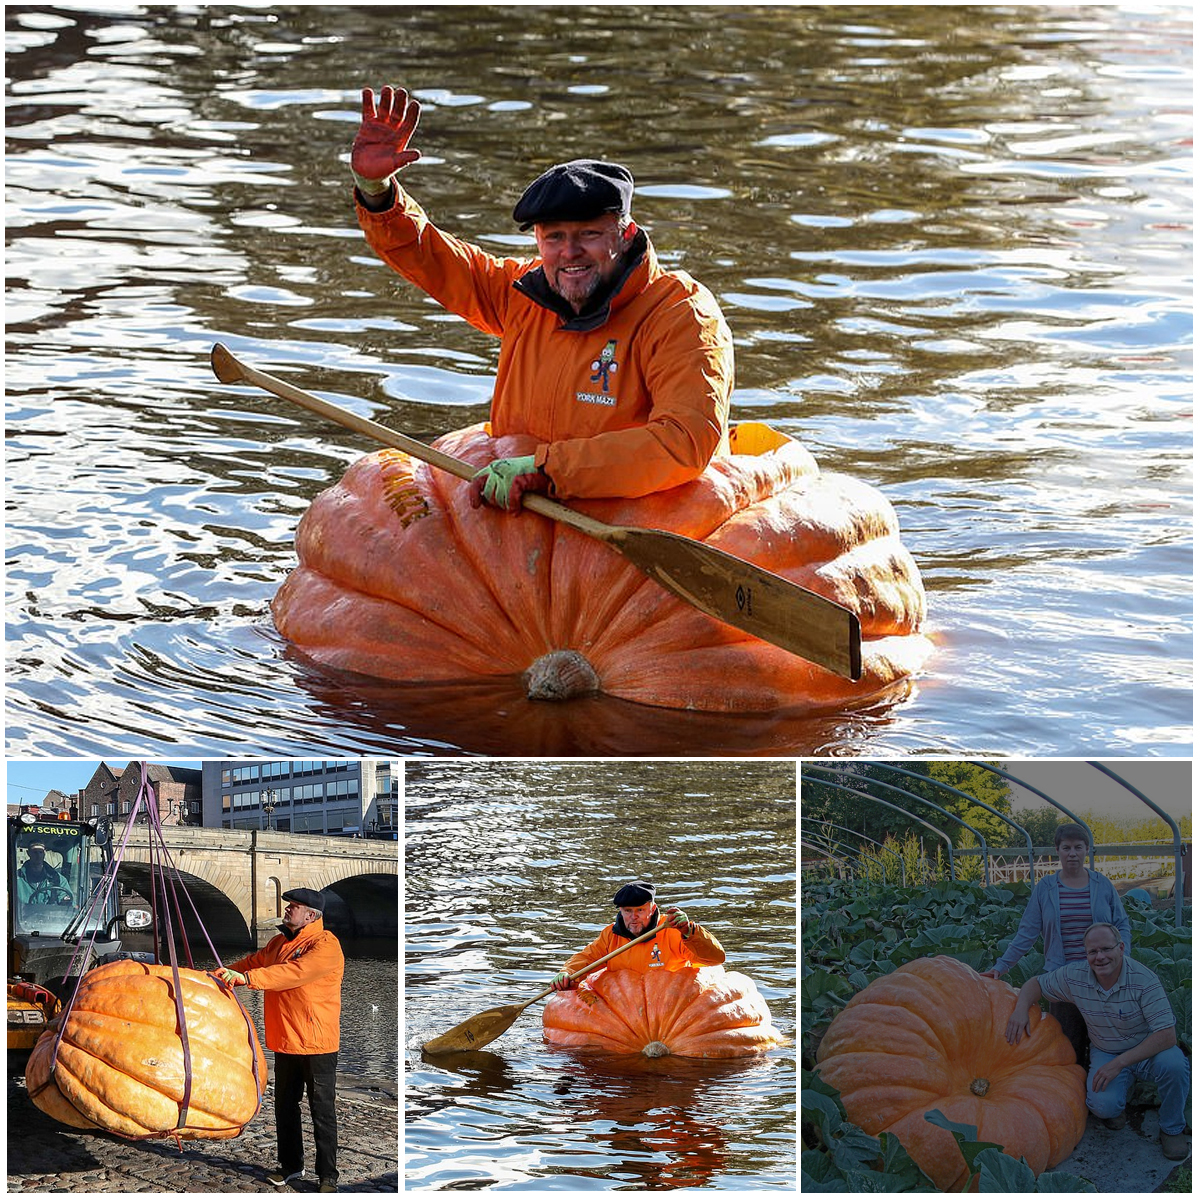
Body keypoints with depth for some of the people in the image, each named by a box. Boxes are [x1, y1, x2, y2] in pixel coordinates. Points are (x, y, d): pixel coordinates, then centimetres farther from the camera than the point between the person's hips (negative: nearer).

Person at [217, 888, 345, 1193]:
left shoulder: (325, 945, -16)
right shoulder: (280, 942, 12)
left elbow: (294, 972, -29)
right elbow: (256, 961, 22)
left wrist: (246, 977, -35)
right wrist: (223, 973, 5)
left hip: (317, 1045, -8)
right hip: (285, 1042, 8)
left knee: (322, 1111, -3)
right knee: (285, 1107, 16)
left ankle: (328, 1176, 3)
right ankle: (291, 1165, 29)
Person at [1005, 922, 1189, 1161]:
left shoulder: (1143, 979, -25)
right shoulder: (1075, 976, -12)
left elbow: (1167, 1035, -29)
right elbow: (1036, 984, 5)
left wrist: (1119, 1063, -31)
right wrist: (1021, 1009, -19)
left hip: (1147, 1052, -2)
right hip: (1105, 1053, 2)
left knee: (1173, 1062, -37)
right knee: (1103, 1104, -29)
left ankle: (1172, 1129, -8)